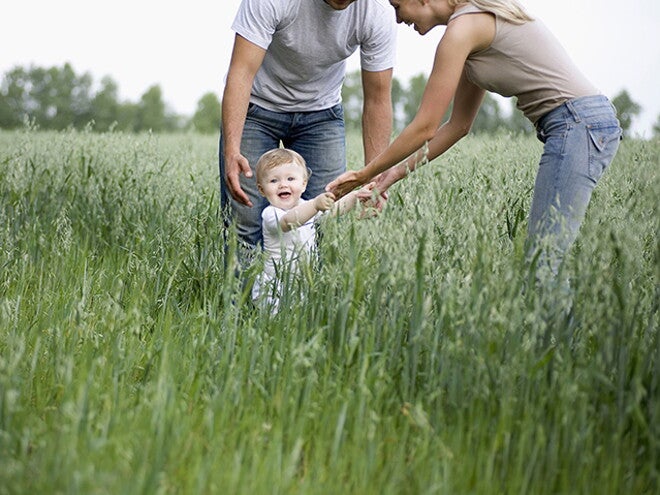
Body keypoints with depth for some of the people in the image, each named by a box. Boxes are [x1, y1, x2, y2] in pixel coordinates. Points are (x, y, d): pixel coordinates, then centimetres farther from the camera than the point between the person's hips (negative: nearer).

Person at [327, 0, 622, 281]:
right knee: (537, 261, 7)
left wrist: (365, 174, 2)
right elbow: (458, 125, 23)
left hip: (577, 124, -10)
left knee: (541, 269, -13)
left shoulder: (462, 29, -10)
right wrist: (397, 173, 20)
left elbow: (425, 128, -9)